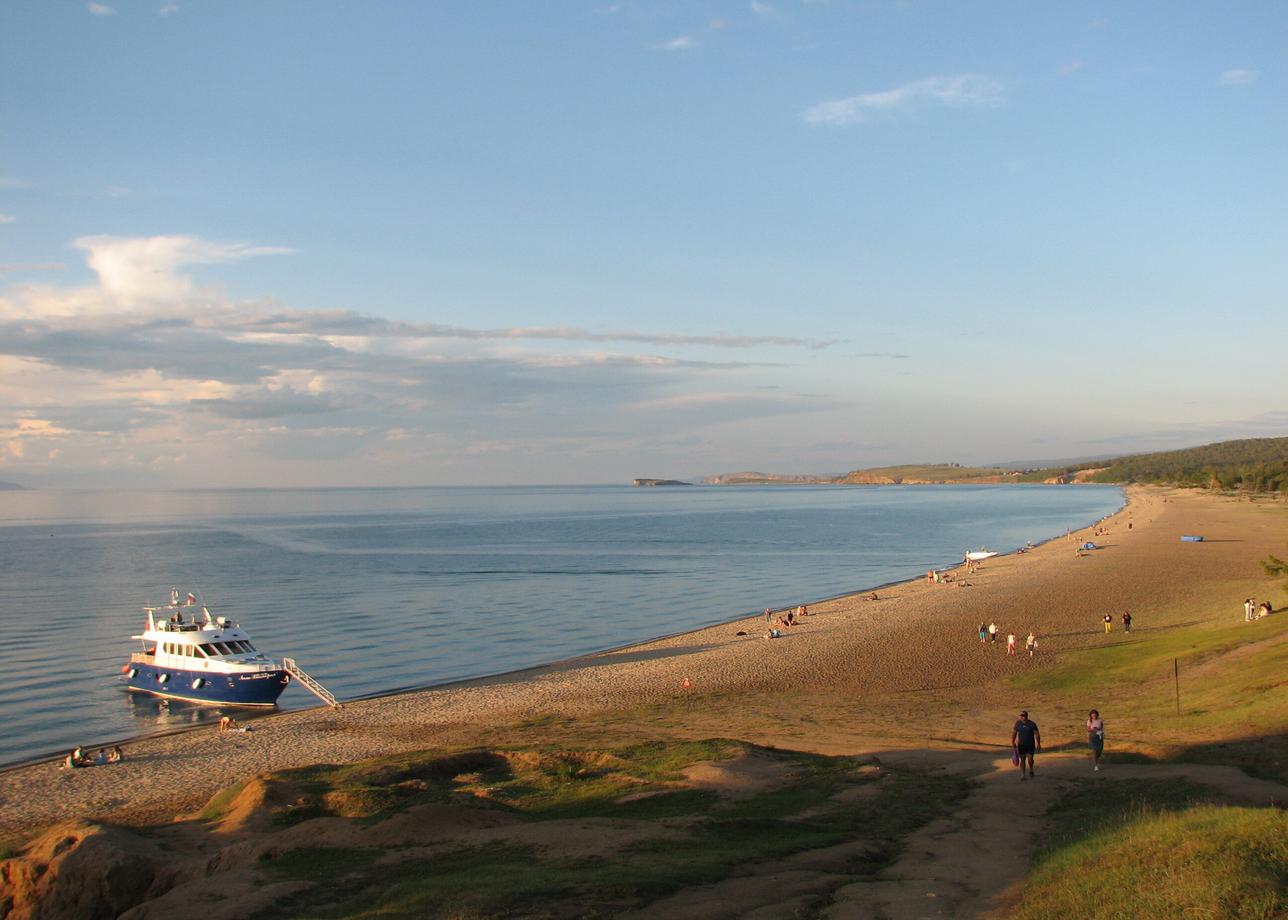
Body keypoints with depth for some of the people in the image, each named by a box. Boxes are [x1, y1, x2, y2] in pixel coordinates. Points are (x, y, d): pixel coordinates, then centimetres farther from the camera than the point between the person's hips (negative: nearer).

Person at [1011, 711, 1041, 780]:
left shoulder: (1032, 724, -11)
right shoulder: (1018, 723, -4)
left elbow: (1037, 734, -8)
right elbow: (1014, 733, 2)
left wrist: (1038, 744, -10)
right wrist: (1012, 742, -5)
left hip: (1030, 745, -1)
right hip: (1021, 745, 1)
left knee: (1030, 759, -7)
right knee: (1022, 760, -2)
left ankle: (1031, 769, 25)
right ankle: (1022, 776, 3)